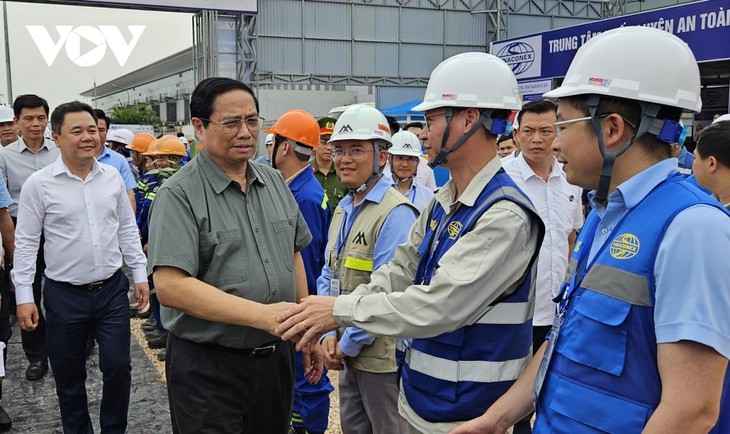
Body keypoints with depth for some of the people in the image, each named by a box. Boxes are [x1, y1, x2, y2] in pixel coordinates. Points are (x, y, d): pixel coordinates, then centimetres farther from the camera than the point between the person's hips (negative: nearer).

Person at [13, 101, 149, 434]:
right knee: (68, 376, 10)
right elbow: (26, 242, -4)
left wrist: (140, 274, 7)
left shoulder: (112, 177, 2)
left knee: (118, 367, 6)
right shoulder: (39, 184, -8)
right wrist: (24, 296, -7)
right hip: (64, 294, -2)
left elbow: (127, 229, 10)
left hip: (111, 289, 3)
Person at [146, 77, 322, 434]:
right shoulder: (179, 194, -14)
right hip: (208, 368, -6)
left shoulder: (274, 182, 6)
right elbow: (170, 286, -23)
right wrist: (262, 315, -29)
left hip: (277, 357, 6)